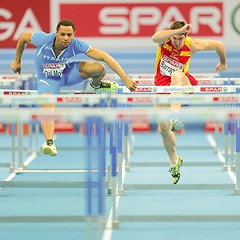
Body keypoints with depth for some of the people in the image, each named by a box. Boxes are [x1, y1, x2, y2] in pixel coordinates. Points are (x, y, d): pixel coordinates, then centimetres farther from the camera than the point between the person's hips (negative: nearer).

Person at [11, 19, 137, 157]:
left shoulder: (77, 45, -30)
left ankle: (96, 84, 14)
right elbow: (23, 37, -9)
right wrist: (17, 61, 2)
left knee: (99, 68, -22)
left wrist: (125, 78, -38)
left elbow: (106, 57, -32)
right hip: (48, 79, -1)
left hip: (69, 73, 1)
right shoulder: (43, 39, -31)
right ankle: (49, 143, -34)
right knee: (47, 108, -30)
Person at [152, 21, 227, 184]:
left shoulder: (192, 45, -12)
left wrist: (223, 63, 18)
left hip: (181, 85, -2)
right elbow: (155, 38, -41)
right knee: (163, 129, -1)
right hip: (162, 85, 3)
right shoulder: (165, 39, -13)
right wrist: (178, 30, -48)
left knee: (176, 75, -41)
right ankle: (175, 162, 24)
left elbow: (219, 45, 3)